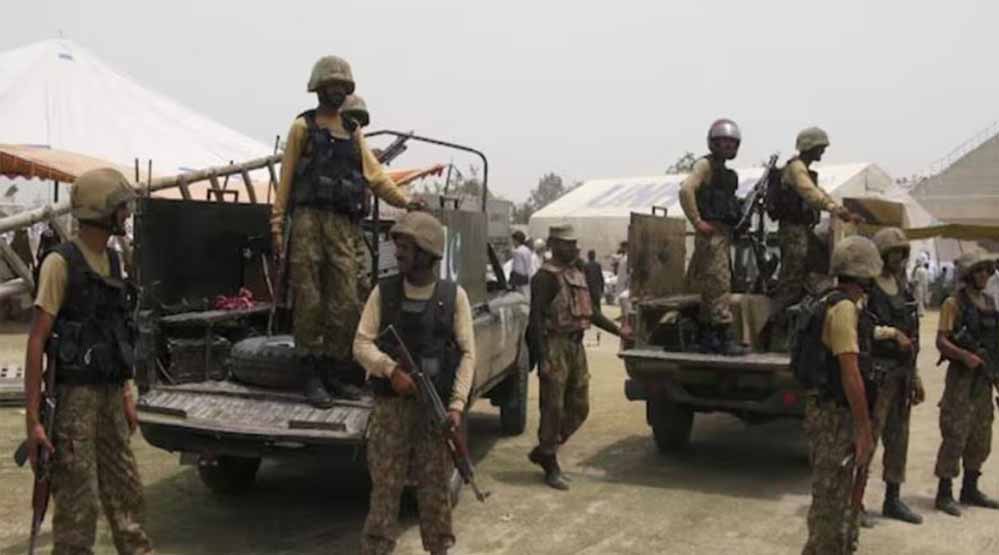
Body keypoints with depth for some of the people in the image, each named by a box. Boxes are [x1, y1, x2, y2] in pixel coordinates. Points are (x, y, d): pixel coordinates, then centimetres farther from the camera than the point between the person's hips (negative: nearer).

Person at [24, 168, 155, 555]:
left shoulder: (111, 260, 11)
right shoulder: (61, 263, -12)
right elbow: (36, 342, -15)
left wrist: (126, 394, 17)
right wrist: (32, 419, -18)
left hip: (110, 395, 7)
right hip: (74, 396, -7)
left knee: (126, 493, 15)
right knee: (79, 503, 0)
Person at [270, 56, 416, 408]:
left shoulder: (353, 131, 21)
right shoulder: (303, 126, 9)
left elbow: (375, 175, 16)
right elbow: (286, 177, 5)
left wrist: (407, 202, 4)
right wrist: (277, 224, -3)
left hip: (344, 226, 4)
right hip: (308, 220, -4)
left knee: (346, 303, -1)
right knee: (309, 301, -3)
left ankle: (338, 373, 10)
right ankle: (311, 376, 4)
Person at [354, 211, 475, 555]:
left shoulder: (454, 295, 0)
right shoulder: (383, 292, 2)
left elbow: (467, 353, -1)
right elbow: (362, 344, -2)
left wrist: (457, 405, -9)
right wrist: (390, 369, -20)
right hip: (391, 405, 0)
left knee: (435, 487, 9)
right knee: (384, 486, 3)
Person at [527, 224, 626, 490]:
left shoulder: (577, 273, 16)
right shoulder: (546, 276, -10)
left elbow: (589, 311, 25)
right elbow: (537, 318, -17)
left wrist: (618, 330, 21)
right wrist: (543, 358, -23)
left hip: (576, 345, 9)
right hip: (555, 346, -9)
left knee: (579, 408, 12)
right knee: (553, 409, -1)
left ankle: (543, 451, 26)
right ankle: (551, 467, 10)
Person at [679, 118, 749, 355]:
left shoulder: (726, 173, 21)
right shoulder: (705, 165, -6)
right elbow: (686, 190, -21)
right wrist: (697, 222, -22)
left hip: (724, 233, 9)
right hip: (711, 233, -9)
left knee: (711, 287, 11)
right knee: (719, 284, -11)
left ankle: (708, 339, 16)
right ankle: (726, 337, -12)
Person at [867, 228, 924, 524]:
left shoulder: (903, 288, 16)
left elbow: (911, 336, 20)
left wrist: (915, 376, 19)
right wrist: (891, 333, -17)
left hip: (901, 374, 8)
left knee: (898, 438, 12)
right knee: (867, 436, -7)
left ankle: (893, 499, 22)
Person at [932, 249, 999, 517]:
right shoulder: (954, 303, -8)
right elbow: (941, 341, -16)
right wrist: (965, 355, -30)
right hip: (962, 377, -7)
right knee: (955, 436, -6)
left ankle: (970, 490, 26)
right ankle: (944, 494, 1)